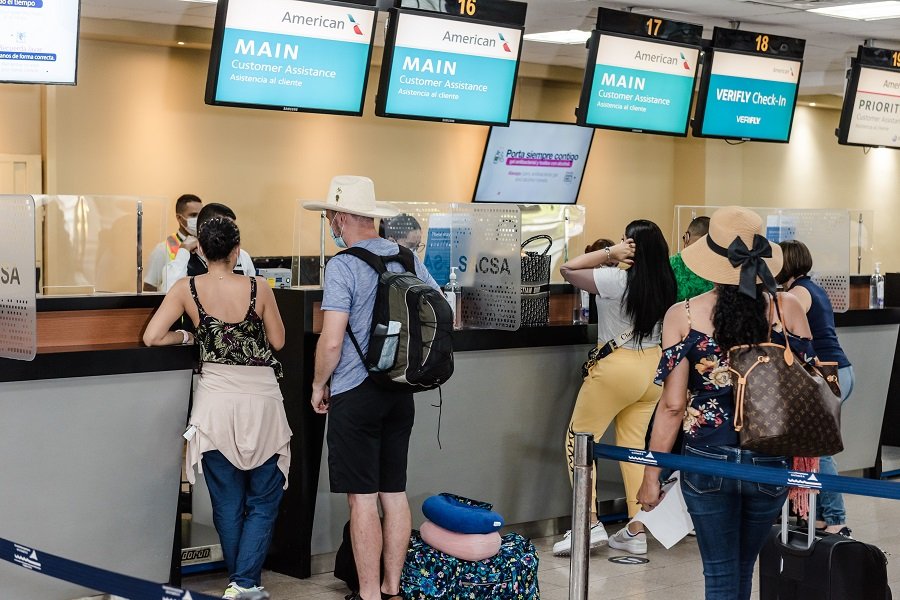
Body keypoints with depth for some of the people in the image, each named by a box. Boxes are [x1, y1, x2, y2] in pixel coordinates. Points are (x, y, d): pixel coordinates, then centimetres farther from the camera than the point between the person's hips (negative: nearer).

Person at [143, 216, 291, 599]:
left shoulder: (186, 290, -4)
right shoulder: (258, 288, -5)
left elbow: (152, 337, -7)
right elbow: (277, 341, 6)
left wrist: (186, 335, 10)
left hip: (216, 401, 1)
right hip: (260, 399, -1)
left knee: (227, 501, 13)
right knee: (263, 499, 10)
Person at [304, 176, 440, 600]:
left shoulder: (343, 266, -14)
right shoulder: (408, 258, 6)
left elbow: (331, 342, -19)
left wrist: (318, 385, -3)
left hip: (355, 394, -6)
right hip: (401, 391, 7)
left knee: (362, 498, 0)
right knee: (394, 492, 12)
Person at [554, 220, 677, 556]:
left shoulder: (617, 280, -19)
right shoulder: (666, 284, -1)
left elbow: (568, 270, -9)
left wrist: (610, 253, -11)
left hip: (617, 368, -6)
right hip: (653, 366, 7)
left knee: (578, 439, 5)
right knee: (634, 446, 12)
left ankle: (590, 523, -3)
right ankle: (636, 532, 12)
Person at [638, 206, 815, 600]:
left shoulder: (682, 316, -9)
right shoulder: (788, 308, -5)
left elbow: (672, 405, -9)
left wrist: (651, 477, 1)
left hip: (707, 461, -2)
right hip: (770, 462, 2)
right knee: (743, 568, 22)